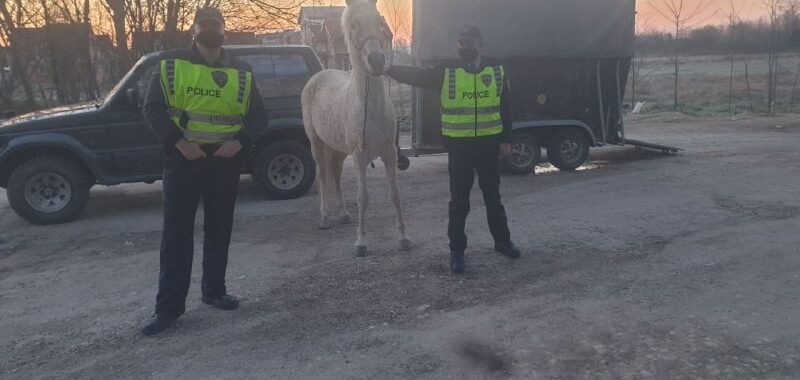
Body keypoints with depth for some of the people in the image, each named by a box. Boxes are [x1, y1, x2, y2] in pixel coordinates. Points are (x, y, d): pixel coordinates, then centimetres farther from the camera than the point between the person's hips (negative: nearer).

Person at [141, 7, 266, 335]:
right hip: (183, 158, -2)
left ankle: (214, 290, 26)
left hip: (226, 160, 2)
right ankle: (168, 306, 6)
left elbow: (258, 115, 9)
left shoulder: (241, 72, 8)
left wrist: (240, 142, -8)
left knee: (219, 230, 10)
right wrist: (178, 141, -14)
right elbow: (153, 109, 0)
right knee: (176, 233, -2)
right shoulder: (170, 64, 3)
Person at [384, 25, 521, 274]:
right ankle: (457, 251, 16)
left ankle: (502, 241, 32)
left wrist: (506, 140, 2)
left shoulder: (497, 72, 2)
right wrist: (390, 69, -29)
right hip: (459, 145, -1)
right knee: (459, 200, 5)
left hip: (489, 144, 1)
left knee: (493, 196, 14)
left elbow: (505, 109, 5)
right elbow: (417, 76, -13)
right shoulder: (446, 73, -2)